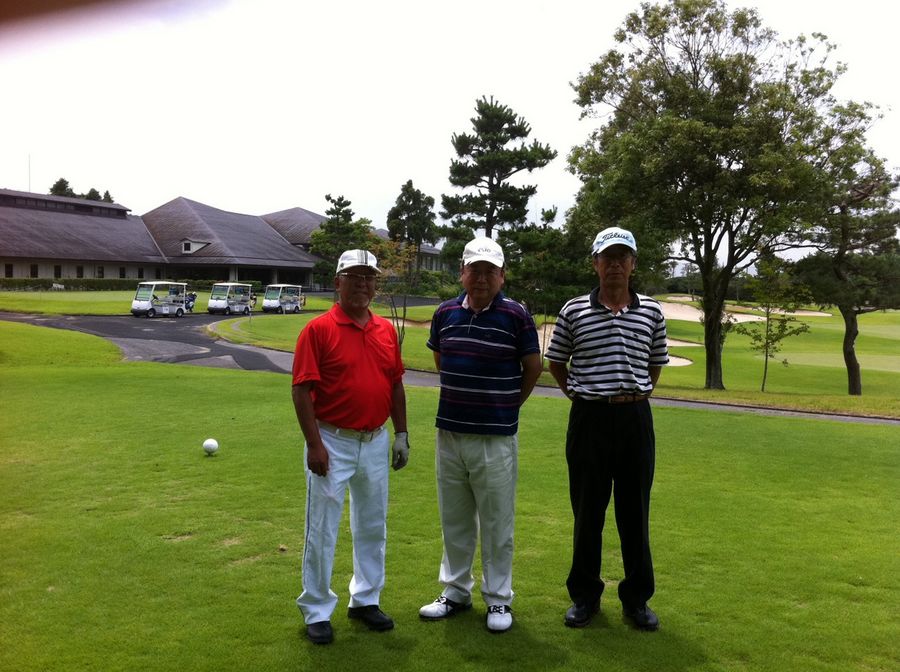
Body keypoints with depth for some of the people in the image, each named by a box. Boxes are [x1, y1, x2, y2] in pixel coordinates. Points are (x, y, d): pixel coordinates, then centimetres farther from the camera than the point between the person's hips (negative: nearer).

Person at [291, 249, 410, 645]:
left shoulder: (386, 330, 7)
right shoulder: (318, 329, -10)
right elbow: (301, 390, -14)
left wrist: (401, 434, 9)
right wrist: (314, 444, -18)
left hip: (376, 442, 6)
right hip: (332, 444, -5)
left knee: (372, 526, 16)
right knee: (322, 529, 5)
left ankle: (366, 600, 33)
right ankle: (317, 610, 20)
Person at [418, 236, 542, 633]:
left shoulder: (516, 315, -7)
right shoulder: (445, 313, 5)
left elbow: (533, 367, 2)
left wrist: (510, 404, 7)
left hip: (496, 437, -4)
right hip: (449, 432, 4)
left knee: (496, 524, 6)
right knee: (454, 520, 15)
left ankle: (498, 599, 20)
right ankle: (456, 592, 30)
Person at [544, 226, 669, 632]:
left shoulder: (652, 313, 5)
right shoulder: (574, 311, 0)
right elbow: (555, 360, 12)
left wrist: (639, 394, 9)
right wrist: (575, 392, 5)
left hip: (636, 418, 1)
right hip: (589, 417, -1)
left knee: (635, 512, 9)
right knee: (587, 511, 7)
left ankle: (637, 599, 23)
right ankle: (584, 596, 22)